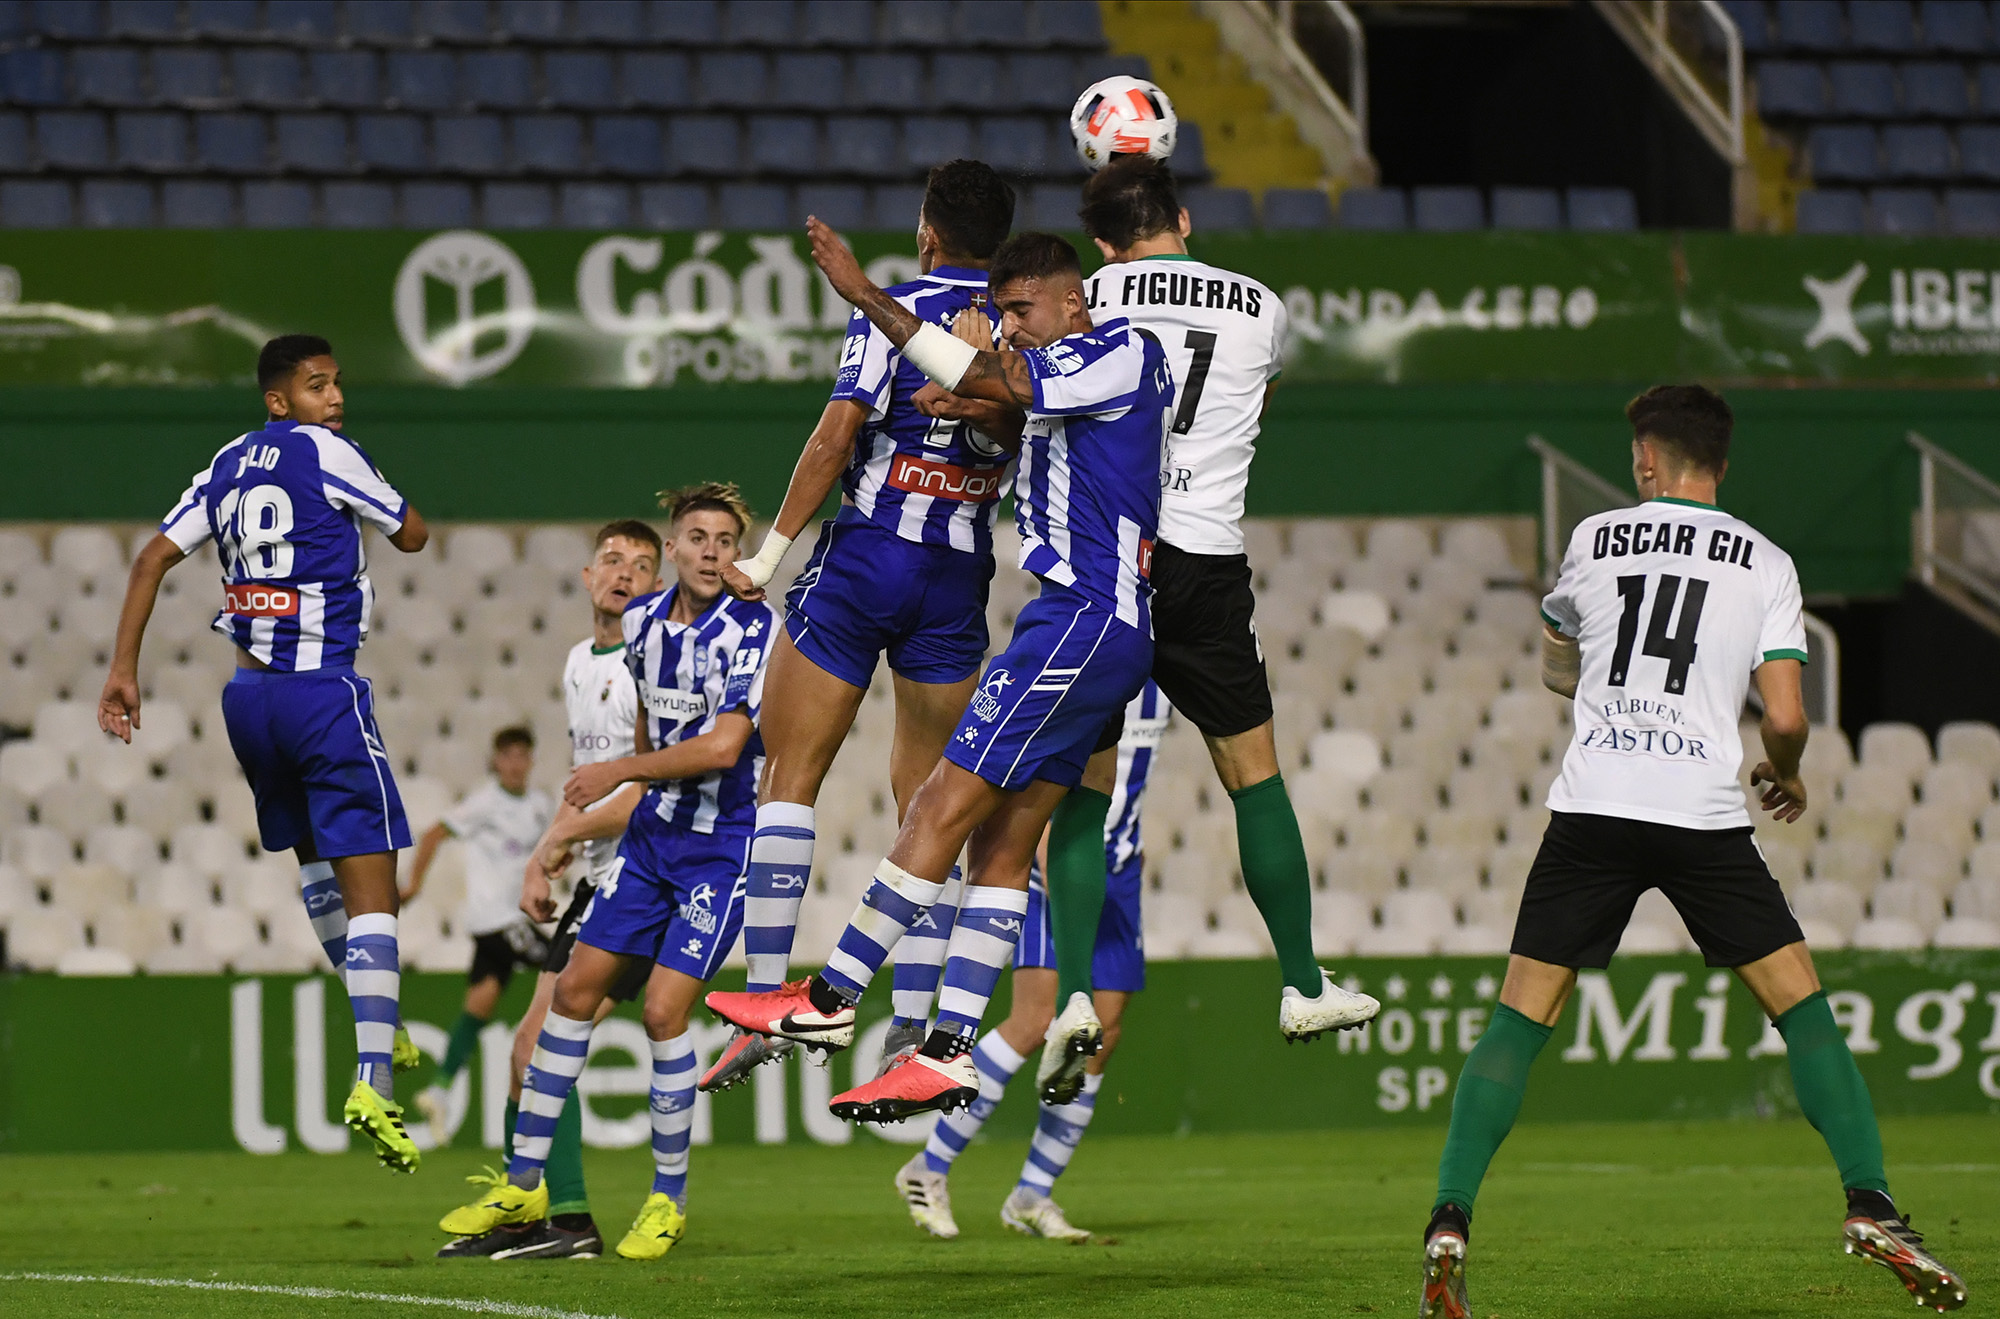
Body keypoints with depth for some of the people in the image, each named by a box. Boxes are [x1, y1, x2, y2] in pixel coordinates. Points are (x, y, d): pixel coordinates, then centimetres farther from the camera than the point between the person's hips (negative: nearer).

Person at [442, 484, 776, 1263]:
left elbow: (721, 746, -25)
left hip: (724, 842, -7)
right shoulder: (643, 620, 3)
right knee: (577, 988, 4)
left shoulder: (753, 630, -17)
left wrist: (616, 773, -17)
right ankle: (524, 1184, 13)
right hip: (655, 829, 7)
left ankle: (669, 1200, 3)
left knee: (663, 1009, -13)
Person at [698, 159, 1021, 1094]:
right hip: (963, 574, 4)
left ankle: (765, 1000, -10)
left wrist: (768, 556, -11)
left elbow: (838, 433, -14)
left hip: (866, 558, -4)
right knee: (930, 802, 10)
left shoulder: (896, 308, -7)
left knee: (789, 778, 0)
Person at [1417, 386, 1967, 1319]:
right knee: (1800, 1004, 8)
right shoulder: (1765, 565, 7)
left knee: (1521, 1017, 5)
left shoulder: (1594, 540, 12)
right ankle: (1869, 1202, -5)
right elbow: (1784, 719, 0)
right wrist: (1784, 773, 22)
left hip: (1591, 804, 1)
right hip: (1705, 813, -1)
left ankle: (1449, 1222, -6)